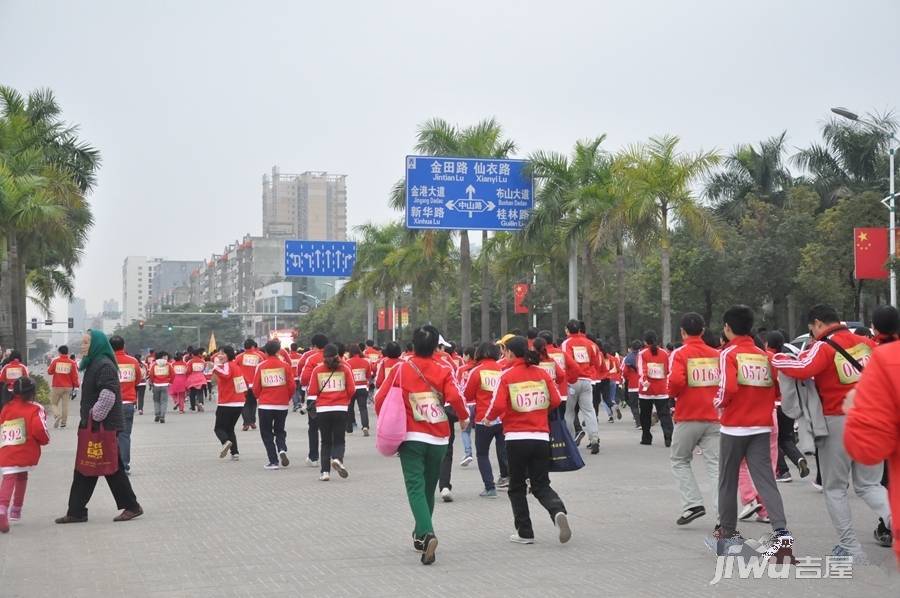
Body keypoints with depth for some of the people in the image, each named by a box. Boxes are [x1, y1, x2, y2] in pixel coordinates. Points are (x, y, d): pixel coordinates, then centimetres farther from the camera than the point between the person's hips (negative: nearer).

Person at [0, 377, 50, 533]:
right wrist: (45, 439, 8)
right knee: (21, 477, 22)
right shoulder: (35, 409, 0)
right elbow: (39, 429, -11)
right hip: (26, 453, -1)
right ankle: (16, 511, 30)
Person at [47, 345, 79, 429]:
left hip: (56, 386, -1)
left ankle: (57, 415, -16)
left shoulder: (55, 361, -5)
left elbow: (49, 372, 5)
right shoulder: (72, 362, -2)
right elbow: (75, 375, -1)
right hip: (68, 387, 1)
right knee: (65, 404, 7)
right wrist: (76, 385, 9)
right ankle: (63, 422, 7)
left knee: (54, 403, 10)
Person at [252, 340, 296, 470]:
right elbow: (291, 385, -3)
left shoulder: (261, 366, -4)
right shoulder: (285, 365, -3)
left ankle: (273, 461, 2)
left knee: (266, 433, 10)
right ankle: (282, 449, -7)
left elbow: (256, 387, -1)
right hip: (282, 405, 2)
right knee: (279, 430, 20)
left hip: (265, 405, -1)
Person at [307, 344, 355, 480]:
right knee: (339, 440, 8)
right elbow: (352, 390, -1)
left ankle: (325, 471, 5)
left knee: (326, 441, 12)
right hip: (341, 409, -1)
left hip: (322, 409, 1)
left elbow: (312, 391, -2)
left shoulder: (317, 369, 0)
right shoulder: (345, 367, -1)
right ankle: (337, 458, -21)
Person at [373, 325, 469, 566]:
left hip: (412, 437, -2)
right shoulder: (443, 371, -1)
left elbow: (380, 399, -2)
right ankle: (421, 535, 31)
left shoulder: (401, 369, -1)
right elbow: (454, 397, -17)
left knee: (416, 488, -7)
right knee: (429, 488, 18)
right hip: (438, 439, 2)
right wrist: (464, 417, 2)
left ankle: (426, 534, -29)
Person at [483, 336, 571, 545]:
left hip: (516, 438, -3)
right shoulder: (542, 373, 4)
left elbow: (498, 405, -13)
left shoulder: (507, 375, -6)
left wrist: (488, 418, 7)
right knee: (541, 485, 12)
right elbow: (556, 401, 2)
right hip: (541, 437, 3)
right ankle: (558, 511, -16)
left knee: (517, 487, 13)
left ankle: (525, 532, 13)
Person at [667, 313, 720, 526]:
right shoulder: (716, 354, 5)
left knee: (680, 461, 14)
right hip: (713, 418, 3)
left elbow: (676, 381, -20)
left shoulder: (679, 354, -6)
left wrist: (672, 393, 0)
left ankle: (693, 504, 2)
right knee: (715, 464, 2)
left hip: (687, 418, -3)